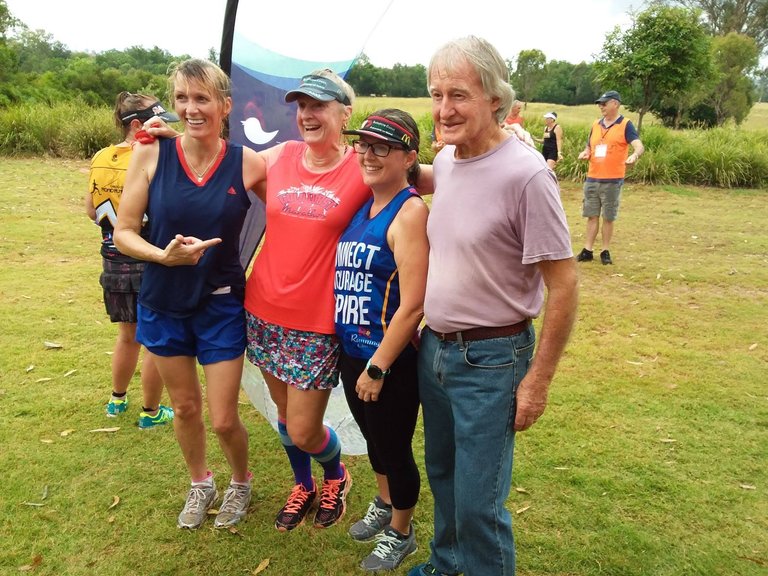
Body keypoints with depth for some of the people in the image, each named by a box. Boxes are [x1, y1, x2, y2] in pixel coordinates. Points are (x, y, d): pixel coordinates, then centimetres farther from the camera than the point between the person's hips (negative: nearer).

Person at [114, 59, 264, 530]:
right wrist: (163, 255, -23)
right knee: (185, 408, 18)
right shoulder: (152, 154, -10)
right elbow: (123, 231, -7)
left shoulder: (247, 163, -12)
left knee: (224, 420, 4)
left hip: (222, 306, -1)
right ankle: (201, 485, 45)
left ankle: (242, 484, 36)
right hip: (163, 304, 2)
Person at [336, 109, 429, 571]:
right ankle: (384, 506, 50)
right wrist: (357, 357, 6)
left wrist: (377, 367, -18)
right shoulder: (362, 206, 5)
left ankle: (401, 534, 36)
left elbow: (412, 304, -23)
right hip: (352, 351, 7)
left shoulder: (410, 212, -19)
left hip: (390, 360, -7)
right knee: (373, 437, 25)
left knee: (394, 447, 11)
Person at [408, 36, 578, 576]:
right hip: (434, 346, 8)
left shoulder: (526, 174, -21)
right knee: (441, 473, 24)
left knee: (478, 502, 4)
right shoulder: (444, 159, 1)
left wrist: (538, 380, -14)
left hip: (490, 359, -7)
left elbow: (563, 285, -18)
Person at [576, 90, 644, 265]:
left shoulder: (625, 125, -5)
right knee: (592, 216, 8)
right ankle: (587, 251, 14)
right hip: (592, 179, 5)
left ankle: (606, 252, 14)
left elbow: (639, 146, -15)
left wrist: (634, 155, -38)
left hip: (613, 181, -5)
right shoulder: (596, 125, 12)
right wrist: (584, 153, -4)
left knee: (608, 218, 3)